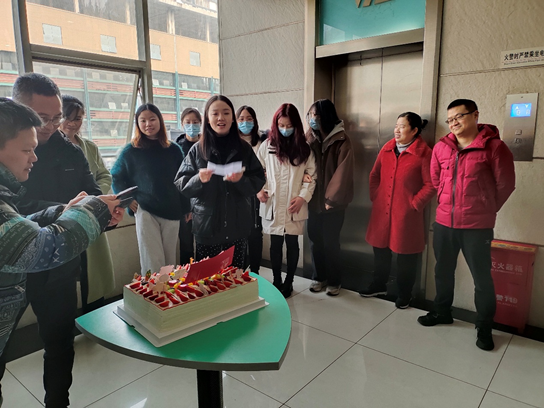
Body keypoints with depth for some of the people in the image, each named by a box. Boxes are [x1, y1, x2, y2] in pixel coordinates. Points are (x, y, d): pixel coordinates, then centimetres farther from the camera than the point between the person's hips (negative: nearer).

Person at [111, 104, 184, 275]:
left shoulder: (174, 150, 7)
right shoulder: (130, 151, 2)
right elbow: (116, 177, 10)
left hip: (172, 212, 2)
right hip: (145, 211, -2)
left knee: (170, 262, 10)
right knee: (153, 263, -5)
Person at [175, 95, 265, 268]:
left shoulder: (244, 149, 4)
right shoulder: (197, 150, 1)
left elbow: (259, 181, 3)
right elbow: (180, 184, 1)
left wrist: (241, 180, -16)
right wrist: (199, 179, -18)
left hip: (237, 226, 1)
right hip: (206, 227, -1)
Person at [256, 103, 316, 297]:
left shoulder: (304, 148, 4)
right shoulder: (267, 145, 4)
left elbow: (311, 175, 2)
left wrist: (303, 196, -10)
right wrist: (259, 189, -9)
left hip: (295, 207, 0)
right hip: (273, 205, 0)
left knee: (292, 244, 9)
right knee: (275, 244, 8)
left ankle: (289, 282, 23)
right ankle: (276, 281, 24)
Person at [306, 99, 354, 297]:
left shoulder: (342, 141, -7)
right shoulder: (310, 138, 7)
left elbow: (343, 173, -10)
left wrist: (331, 199, -10)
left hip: (333, 202, -4)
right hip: (314, 200, 5)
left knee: (330, 242, 3)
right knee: (315, 240, 10)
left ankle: (334, 281, 20)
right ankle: (319, 277, 27)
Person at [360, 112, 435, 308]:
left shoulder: (424, 153, -9)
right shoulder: (387, 149, 8)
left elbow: (430, 185, -10)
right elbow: (375, 175, 14)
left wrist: (414, 204, -12)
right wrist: (374, 196, 6)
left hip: (406, 213, -5)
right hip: (382, 210, 5)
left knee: (405, 255, 7)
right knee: (380, 249, 16)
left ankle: (404, 294, 24)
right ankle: (379, 285, 35)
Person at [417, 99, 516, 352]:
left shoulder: (494, 147, -10)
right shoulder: (441, 147, 3)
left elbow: (505, 184, -4)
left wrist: (486, 209, 5)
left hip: (477, 227, -4)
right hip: (443, 223, 5)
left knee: (482, 279, 7)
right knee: (443, 272, 17)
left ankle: (484, 327, 25)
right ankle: (442, 312, 37)